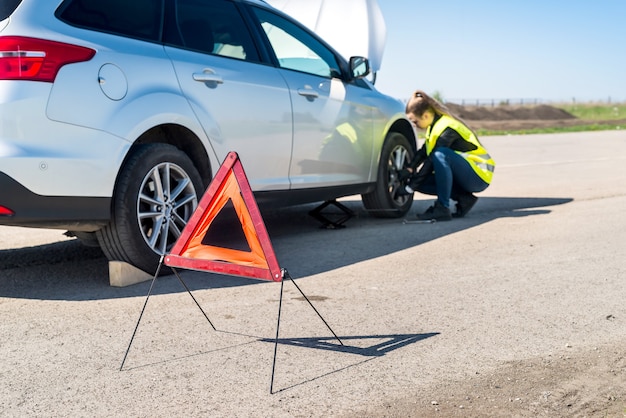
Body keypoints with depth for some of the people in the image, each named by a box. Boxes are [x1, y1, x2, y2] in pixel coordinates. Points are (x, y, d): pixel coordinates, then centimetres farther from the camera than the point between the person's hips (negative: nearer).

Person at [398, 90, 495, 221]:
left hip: (479, 176, -9)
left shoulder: (447, 129, -22)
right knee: (420, 181, -4)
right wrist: (410, 169, -8)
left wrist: (410, 187, -20)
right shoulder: (435, 124, 5)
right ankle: (463, 198, -1)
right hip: (465, 175, 9)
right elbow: (423, 151, 9)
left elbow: (431, 161, -23)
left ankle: (442, 208, -29)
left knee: (440, 155, -35)